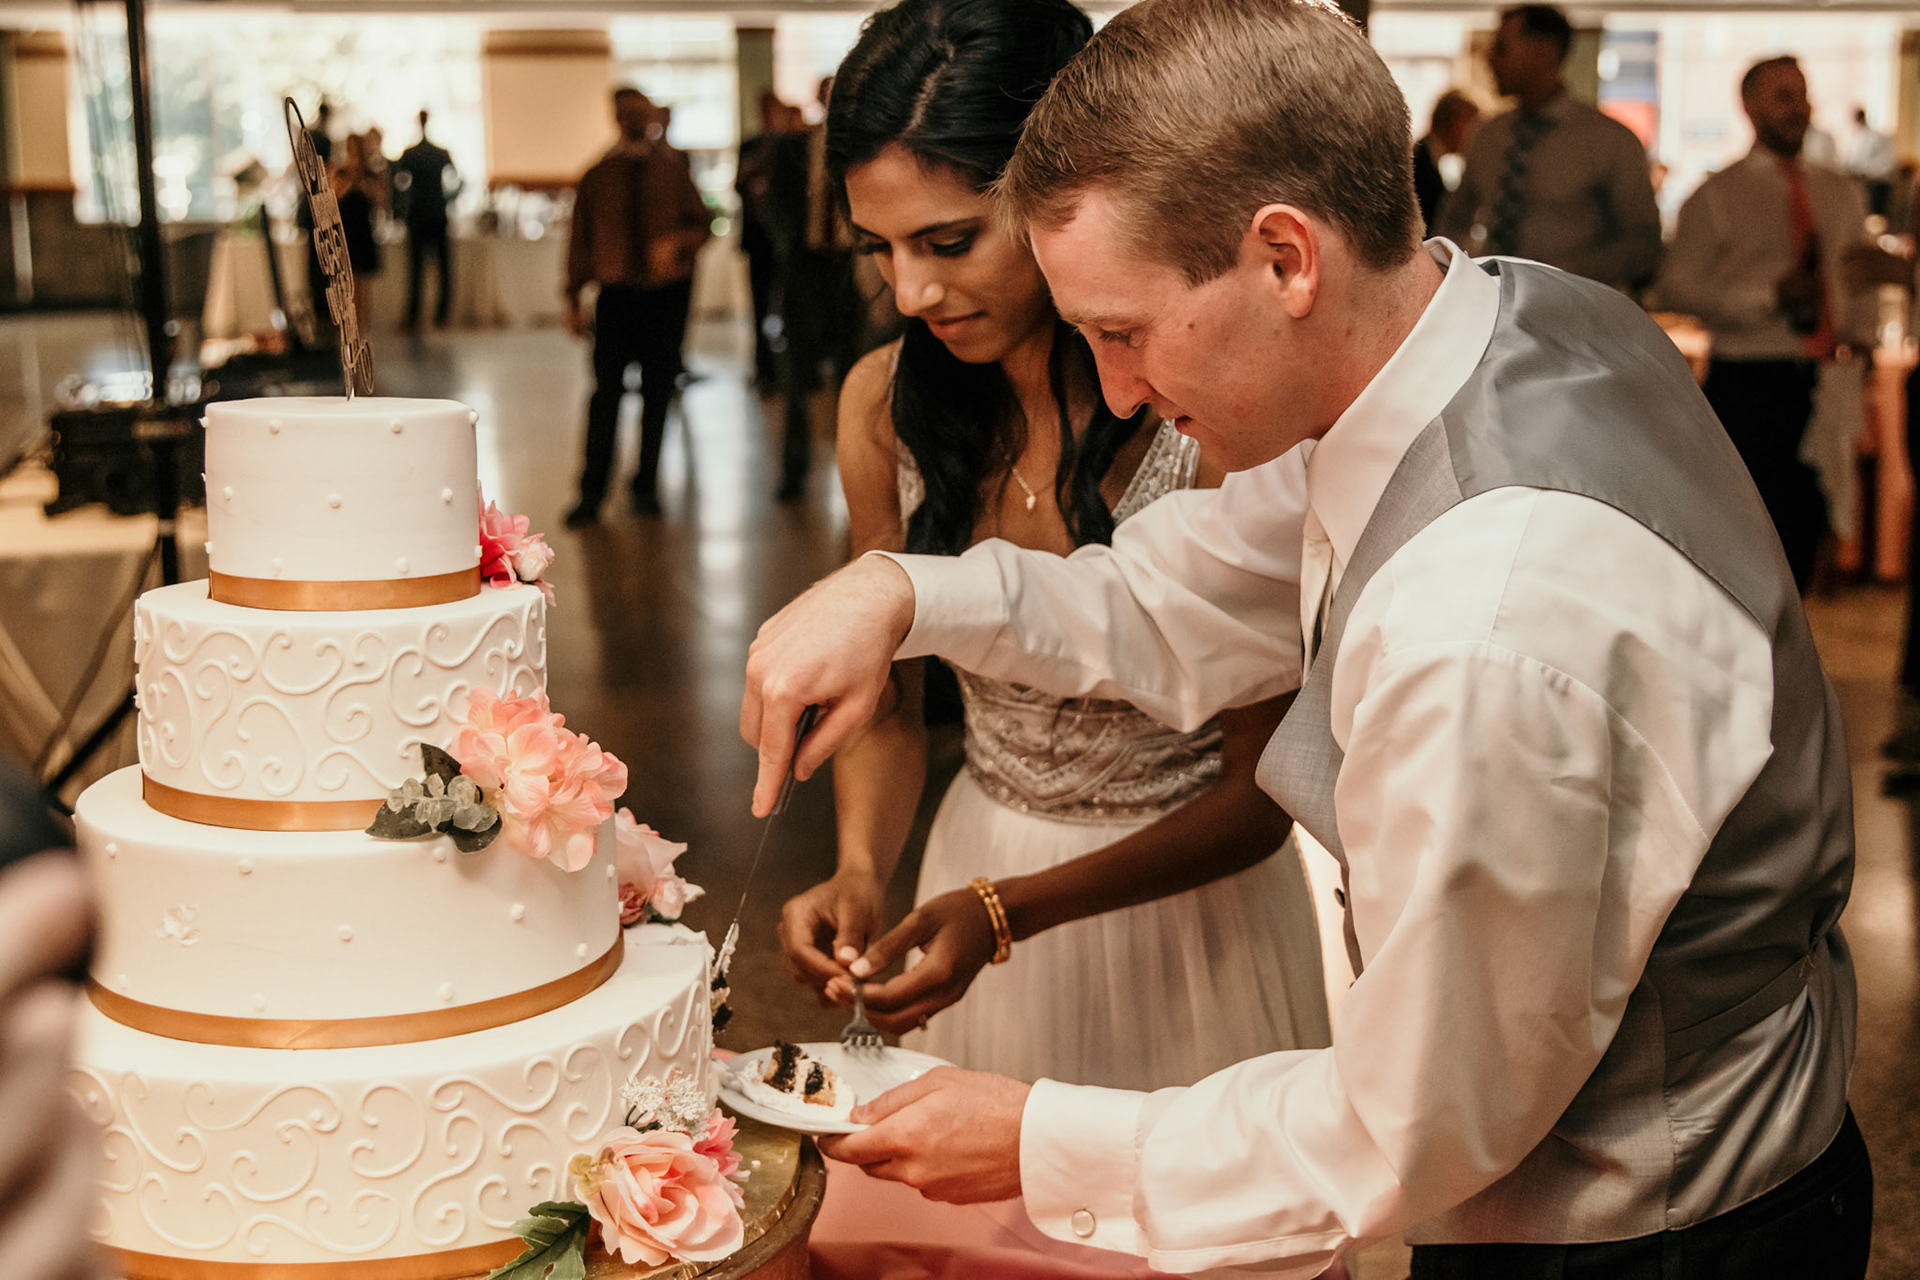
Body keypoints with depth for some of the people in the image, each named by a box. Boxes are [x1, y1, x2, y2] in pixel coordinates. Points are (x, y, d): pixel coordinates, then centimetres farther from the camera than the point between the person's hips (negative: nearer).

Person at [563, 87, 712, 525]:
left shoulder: (671, 169, 9)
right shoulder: (598, 176, 8)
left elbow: (702, 222, 10)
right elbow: (580, 238, 10)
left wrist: (677, 241, -12)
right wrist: (573, 297, 5)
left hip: (667, 290, 1)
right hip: (618, 291, -1)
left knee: (658, 390, 4)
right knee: (607, 391, -8)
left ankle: (646, 488, 15)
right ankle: (591, 493, -2)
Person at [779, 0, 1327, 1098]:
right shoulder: (884, 403, -9)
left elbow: (1256, 796, -18)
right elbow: (893, 705, 3)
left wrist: (1009, 912, -28)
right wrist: (862, 871, -17)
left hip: (1185, 888, -4)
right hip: (982, 880, 4)